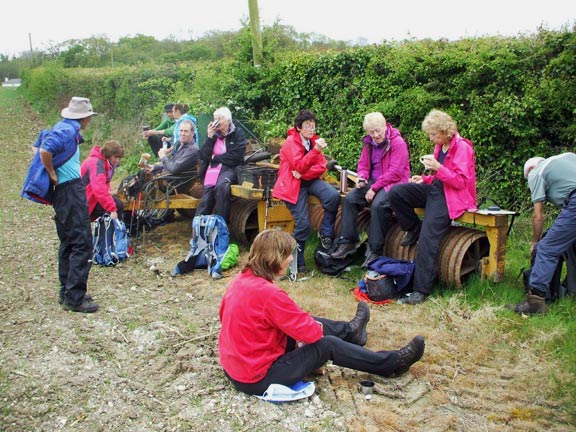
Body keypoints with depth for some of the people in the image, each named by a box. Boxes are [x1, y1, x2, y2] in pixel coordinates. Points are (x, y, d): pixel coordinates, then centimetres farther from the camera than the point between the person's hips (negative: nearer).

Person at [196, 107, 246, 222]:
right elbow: (203, 156, 3)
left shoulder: (238, 133, 2)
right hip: (212, 169, 4)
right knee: (206, 199, -15)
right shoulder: (214, 134, 11)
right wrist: (210, 137, -6)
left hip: (230, 169, -4)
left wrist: (215, 158, -4)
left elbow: (235, 156, -10)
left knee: (221, 185, -34)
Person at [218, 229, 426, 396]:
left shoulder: (240, 280, -4)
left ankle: (350, 330, 47)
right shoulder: (270, 294, -30)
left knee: (308, 322, 20)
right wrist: (316, 326, 5)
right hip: (259, 378, -9)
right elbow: (311, 332, -22)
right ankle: (392, 364, 17)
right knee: (328, 345, 0)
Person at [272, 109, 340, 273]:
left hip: (310, 180, 5)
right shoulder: (291, 142, -10)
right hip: (293, 184, -5)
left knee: (334, 196, -25)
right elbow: (299, 166, -24)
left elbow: (322, 167, 1)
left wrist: (303, 173, -16)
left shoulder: (314, 140, 8)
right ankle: (298, 261, 5)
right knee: (303, 225, -16)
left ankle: (325, 233, -4)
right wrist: (316, 149, -36)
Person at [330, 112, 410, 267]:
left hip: (392, 183, -7)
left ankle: (376, 251, -24)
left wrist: (374, 188, -18)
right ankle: (347, 242, -7)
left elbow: (395, 172, -17)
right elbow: (363, 165, 17)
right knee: (349, 199, -14)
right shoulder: (369, 143, 10)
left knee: (378, 205, -33)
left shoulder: (397, 142, -11)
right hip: (372, 182, 7)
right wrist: (362, 178, -6)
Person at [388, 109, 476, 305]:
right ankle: (413, 229, 9)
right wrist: (425, 178, 5)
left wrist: (438, 168, -27)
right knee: (396, 192, -10)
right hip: (436, 188, 9)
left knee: (428, 237, -23)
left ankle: (422, 290, -21)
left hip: (453, 196, -8)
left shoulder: (462, 147, -10)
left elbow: (461, 182, -16)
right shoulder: (440, 146, 14)